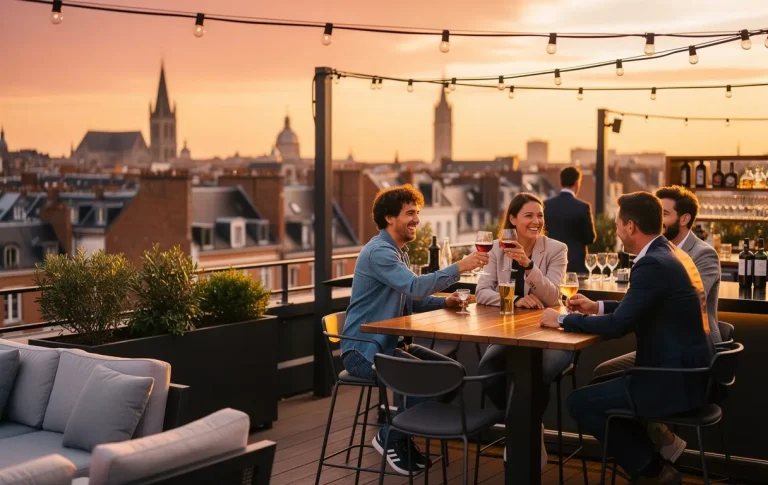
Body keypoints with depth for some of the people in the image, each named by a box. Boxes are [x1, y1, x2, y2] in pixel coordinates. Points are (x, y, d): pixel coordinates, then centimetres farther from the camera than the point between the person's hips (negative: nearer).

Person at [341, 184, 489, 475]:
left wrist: (444, 302, 1)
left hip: (389, 342, 10)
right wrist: (459, 268, -34)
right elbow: (415, 287, -32)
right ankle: (391, 437, -5)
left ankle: (405, 435, 11)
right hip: (364, 348, -10)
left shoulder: (400, 251, 14)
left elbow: (410, 299, 18)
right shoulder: (379, 251, -19)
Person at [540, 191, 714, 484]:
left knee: (580, 402, -3)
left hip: (676, 379, -10)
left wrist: (562, 320, -11)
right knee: (603, 380, 24)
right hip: (686, 367, 10)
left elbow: (617, 326, -23)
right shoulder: (670, 254, 9)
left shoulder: (653, 264, -21)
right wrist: (597, 307, 17)